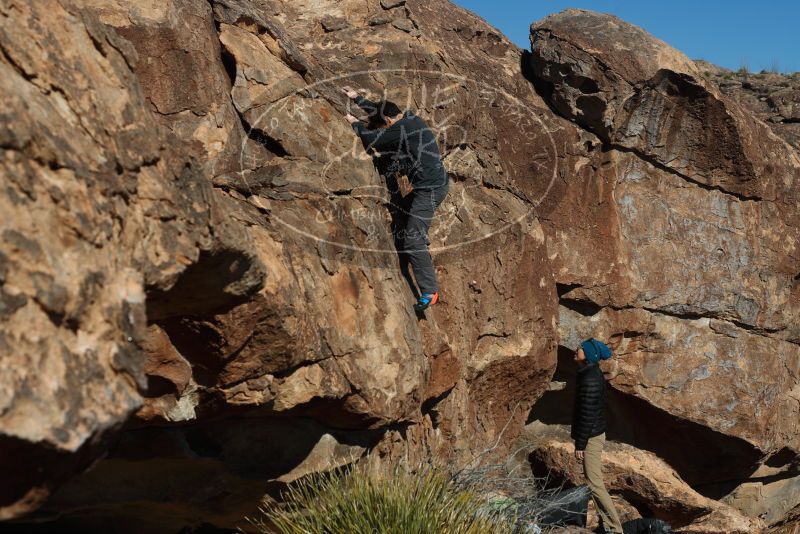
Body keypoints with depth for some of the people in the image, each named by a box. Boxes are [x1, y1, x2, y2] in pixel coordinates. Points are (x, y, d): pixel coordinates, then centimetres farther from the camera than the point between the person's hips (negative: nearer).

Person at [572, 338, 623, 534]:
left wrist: (580, 444, -18)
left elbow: (587, 414, -23)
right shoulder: (593, 372, 7)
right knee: (594, 481, 16)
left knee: (595, 484, -4)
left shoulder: (589, 379, -24)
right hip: (595, 433, 10)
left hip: (591, 437, -10)